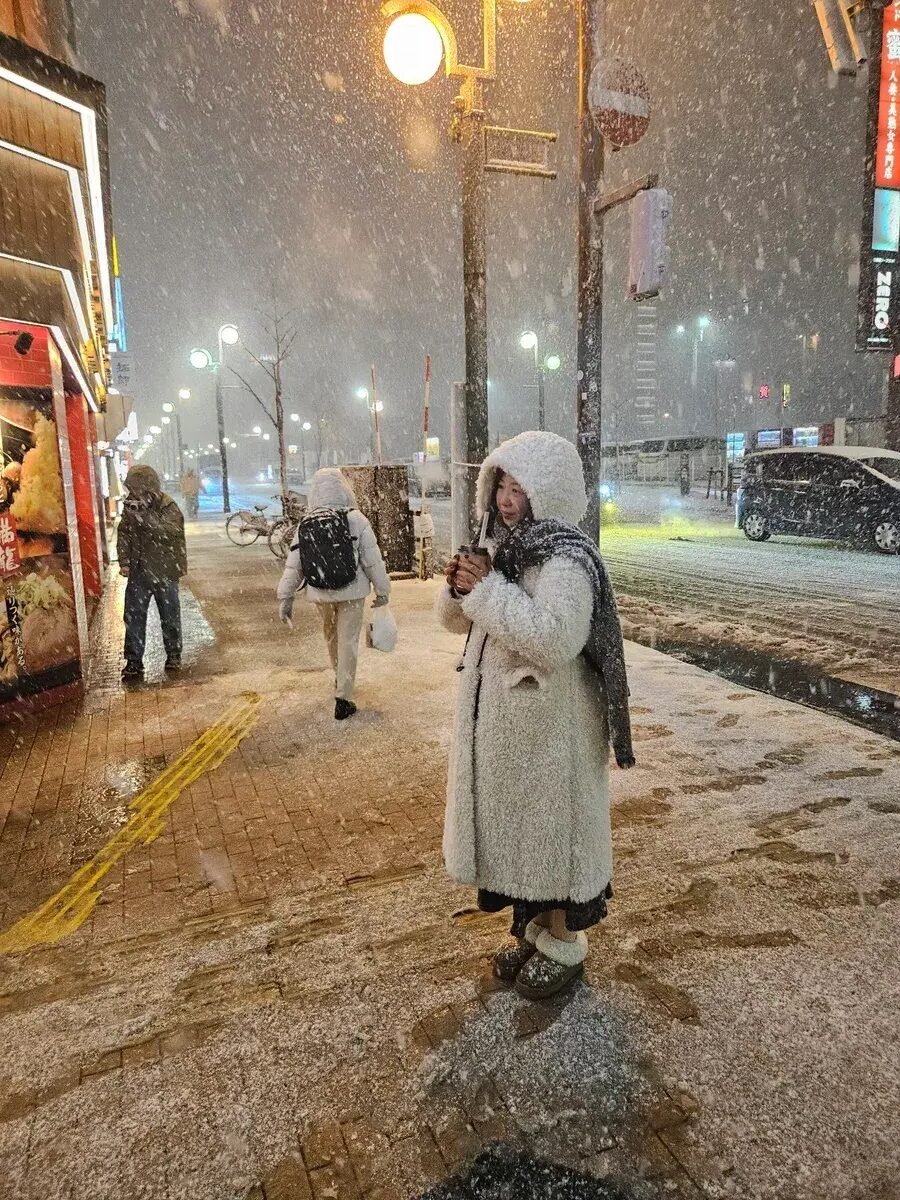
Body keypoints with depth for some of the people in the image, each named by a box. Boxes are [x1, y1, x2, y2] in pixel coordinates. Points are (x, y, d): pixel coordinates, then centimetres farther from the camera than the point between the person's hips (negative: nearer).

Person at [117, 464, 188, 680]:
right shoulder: (131, 507, 2)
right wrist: (124, 561, -4)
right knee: (133, 617, 1)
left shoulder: (168, 507, -11)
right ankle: (133, 661, 9)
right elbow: (124, 535, 8)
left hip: (165, 572, -3)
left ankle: (173, 656, 26)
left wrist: (144, 516, -36)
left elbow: (170, 531, -27)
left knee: (170, 616, 9)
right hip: (138, 572, 3)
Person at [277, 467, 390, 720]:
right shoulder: (355, 519, -12)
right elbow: (372, 560, -10)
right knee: (348, 642, 5)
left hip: (321, 593, 4)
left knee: (332, 638, 24)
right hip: (352, 591, -4)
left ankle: (341, 680, 45)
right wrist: (382, 590, 1)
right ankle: (343, 699, 6)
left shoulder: (305, 524, -2)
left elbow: (293, 565, 0)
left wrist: (285, 597, 7)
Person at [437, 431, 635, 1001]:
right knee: (515, 820, 19)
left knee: (552, 822, 8)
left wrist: (489, 589, -28)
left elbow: (555, 640, -34)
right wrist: (460, 587, -10)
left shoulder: (565, 558, -20)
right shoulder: (502, 546, 6)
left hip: (550, 723, -8)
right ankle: (535, 923, 40)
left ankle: (565, 942, 30)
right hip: (499, 714, 8)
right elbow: (457, 620, 12)